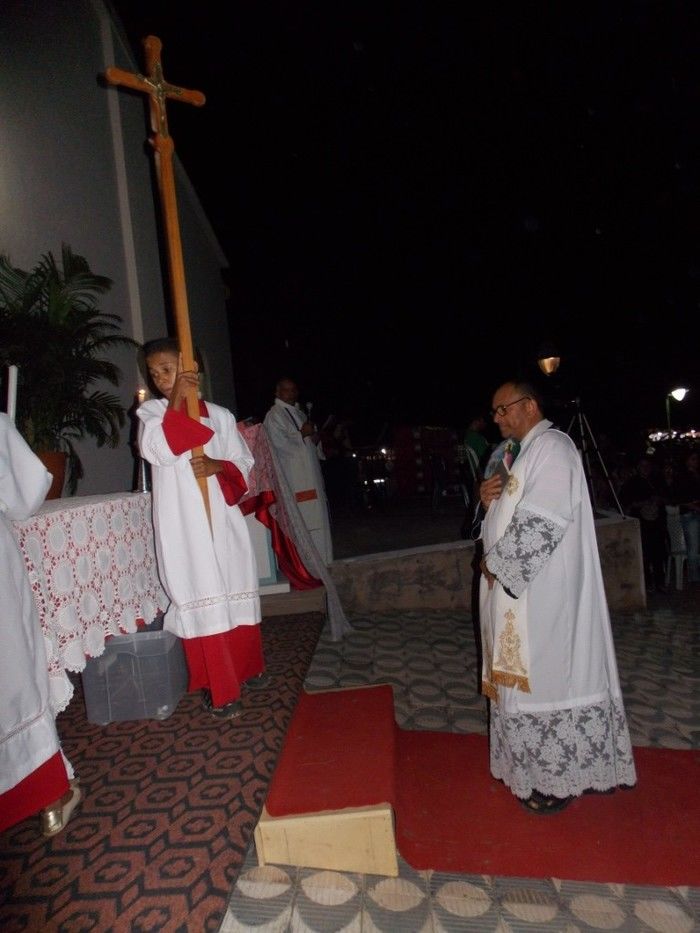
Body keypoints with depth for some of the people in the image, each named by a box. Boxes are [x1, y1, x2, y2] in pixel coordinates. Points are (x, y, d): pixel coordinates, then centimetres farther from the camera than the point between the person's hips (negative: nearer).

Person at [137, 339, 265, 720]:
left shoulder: (220, 415, 8)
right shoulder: (150, 412, 4)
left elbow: (244, 463, 9)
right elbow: (158, 451, -16)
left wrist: (217, 466, -11)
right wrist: (176, 401, -15)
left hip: (221, 517, 3)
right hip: (183, 523, -2)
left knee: (236, 593, 11)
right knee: (200, 600, -3)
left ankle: (248, 667, 33)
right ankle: (220, 690, 9)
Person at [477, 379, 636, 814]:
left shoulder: (552, 447, -13)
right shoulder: (528, 452, 17)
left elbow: (541, 522, -23)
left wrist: (497, 564, -15)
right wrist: (491, 500, -1)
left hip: (544, 593, -9)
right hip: (521, 589, 9)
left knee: (547, 676, 2)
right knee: (530, 679, 17)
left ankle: (558, 780, 18)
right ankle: (541, 766, 32)